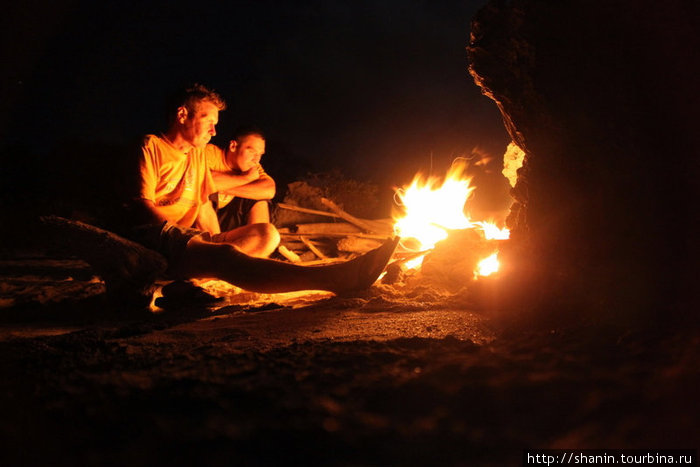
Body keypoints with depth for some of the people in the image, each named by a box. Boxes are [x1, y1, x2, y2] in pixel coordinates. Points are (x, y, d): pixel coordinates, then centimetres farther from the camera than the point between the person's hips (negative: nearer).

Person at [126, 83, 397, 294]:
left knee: (265, 233, -4)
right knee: (224, 257, -36)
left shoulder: (197, 154, 27)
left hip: (187, 240, 9)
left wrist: (216, 241, 1)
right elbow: (144, 207, -5)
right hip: (151, 237, -9)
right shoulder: (152, 147, 4)